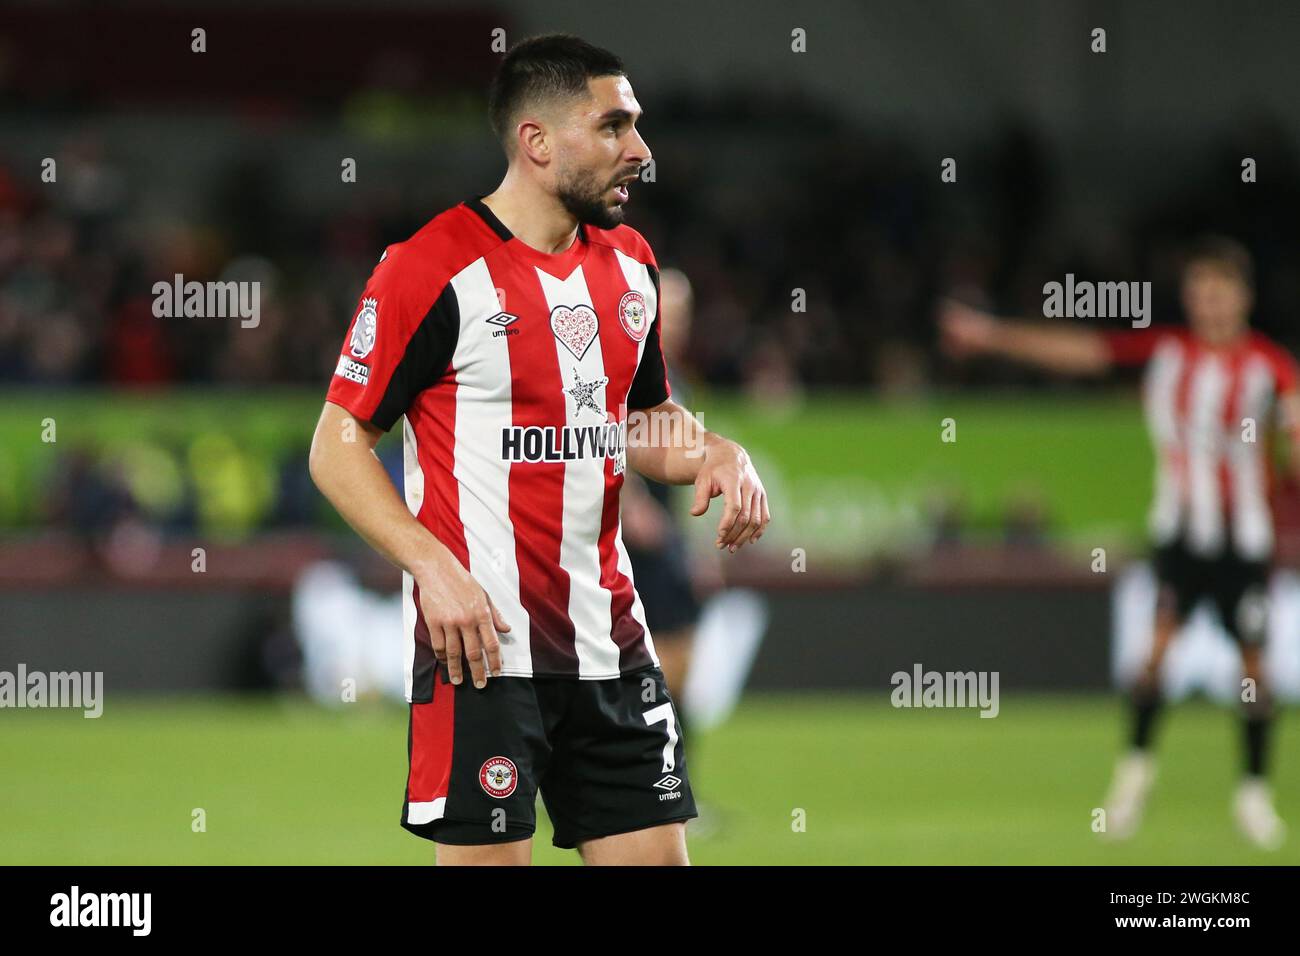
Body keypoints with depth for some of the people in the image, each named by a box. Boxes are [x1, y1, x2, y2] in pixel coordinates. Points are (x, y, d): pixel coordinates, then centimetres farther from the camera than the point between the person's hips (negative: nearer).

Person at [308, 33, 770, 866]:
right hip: (483, 641, -7)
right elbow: (338, 448, -7)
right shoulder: (433, 267, -10)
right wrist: (435, 567, -19)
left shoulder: (631, 261, 12)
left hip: (610, 640, 7)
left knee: (655, 852, 5)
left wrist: (714, 455, 3)